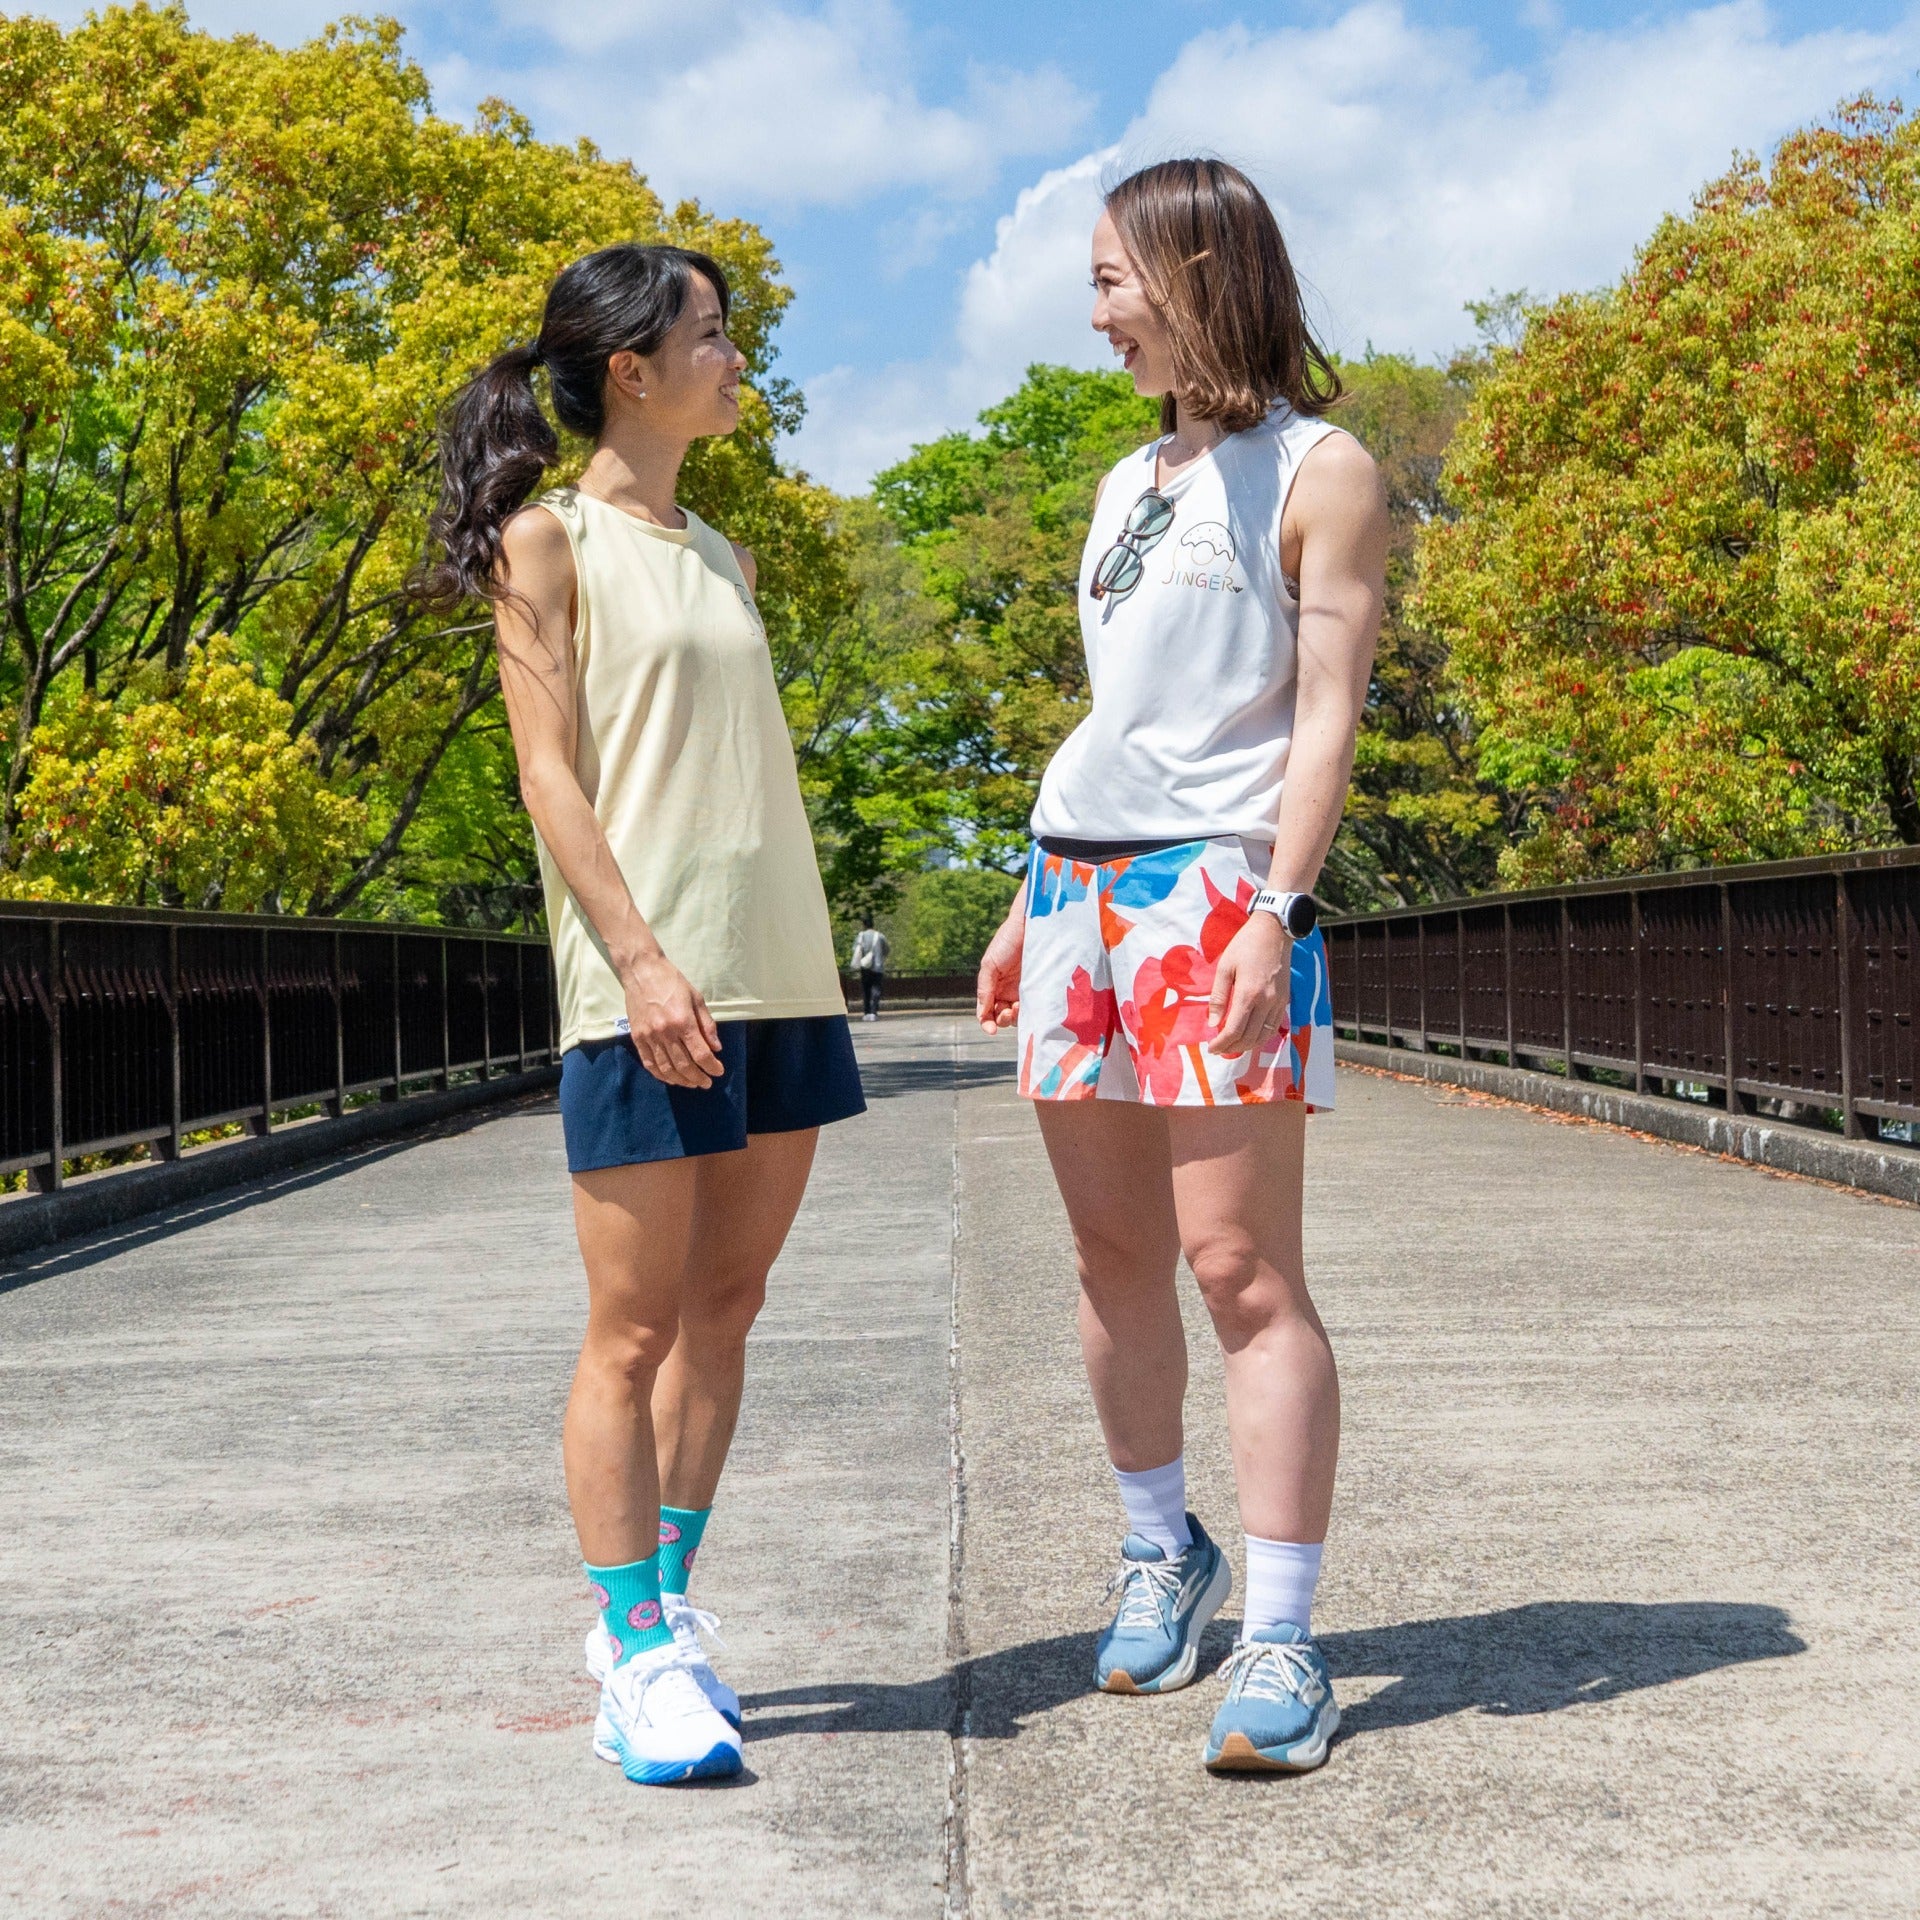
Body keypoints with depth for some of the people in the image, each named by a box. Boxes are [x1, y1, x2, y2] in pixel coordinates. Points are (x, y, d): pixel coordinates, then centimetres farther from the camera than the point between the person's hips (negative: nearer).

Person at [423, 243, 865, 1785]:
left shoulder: (722, 558, 19)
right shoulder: (550, 541, -1)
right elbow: (551, 772, -9)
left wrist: (812, 969, 15)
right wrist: (641, 957, -18)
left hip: (783, 977, 7)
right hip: (646, 987, -7)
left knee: (725, 1307, 8)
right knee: (635, 1325, -4)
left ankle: (659, 1605, 18)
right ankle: (640, 1650, 2)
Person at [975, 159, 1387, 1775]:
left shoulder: (1319, 471, -1)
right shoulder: (1129, 484, 20)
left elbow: (1328, 710, -8)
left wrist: (1277, 910, -19)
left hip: (1219, 884, -7)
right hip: (1077, 877, 7)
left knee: (1241, 1266, -10)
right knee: (1113, 1252, 9)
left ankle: (1282, 1643, -7)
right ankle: (1161, 1550, 26)